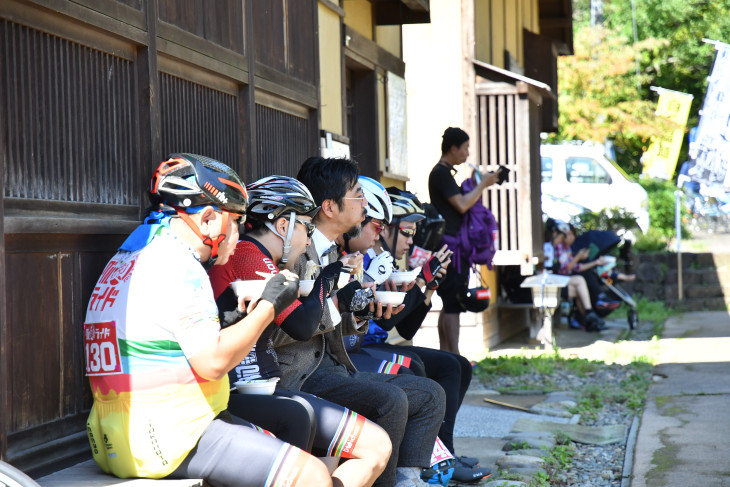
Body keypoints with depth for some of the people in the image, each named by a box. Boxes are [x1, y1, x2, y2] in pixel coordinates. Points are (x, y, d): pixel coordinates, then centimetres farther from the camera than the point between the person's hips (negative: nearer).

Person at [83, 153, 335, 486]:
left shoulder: (125, 260, 18)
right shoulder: (176, 264, -13)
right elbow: (212, 362, -18)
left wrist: (242, 315, 16)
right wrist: (269, 305, -7)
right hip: (171, 437, -10)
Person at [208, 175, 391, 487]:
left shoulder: (236, 255, 21)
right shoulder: (249, 257, -12)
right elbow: (303, 327, -16)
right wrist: (326, 280, 0)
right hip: (253, 399, -11)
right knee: (376, 447, -12)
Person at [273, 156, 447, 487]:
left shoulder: (329, 250, 16)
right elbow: (274, 332, -23)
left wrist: (360, 314, 1)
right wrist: (337, 304, -22)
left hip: (331, 368, 10)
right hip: (298, 375, -10)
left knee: (430, 395, 4)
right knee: (389, 400, -29)